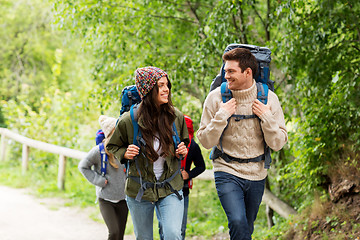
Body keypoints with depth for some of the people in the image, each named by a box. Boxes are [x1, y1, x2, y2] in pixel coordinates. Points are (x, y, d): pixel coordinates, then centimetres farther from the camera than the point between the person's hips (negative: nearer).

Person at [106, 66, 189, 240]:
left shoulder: (176, 117, -5)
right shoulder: (128, 121, -12)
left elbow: (184, 141, 16)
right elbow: (112, 147, 5)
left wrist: (183, 150, -6)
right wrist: (125, 154, -16)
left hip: (171, 188, 1)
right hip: (139, 191, 0)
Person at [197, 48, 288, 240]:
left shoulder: (268, 98, -4)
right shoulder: (216, 98, -8)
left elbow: (278, 144, -2)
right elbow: (205, 141, -5)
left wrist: (267, 118, -17)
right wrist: (221, 116, -18)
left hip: (256, 174, 2)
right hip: (227, 171, -2)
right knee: (238, 222, -23)